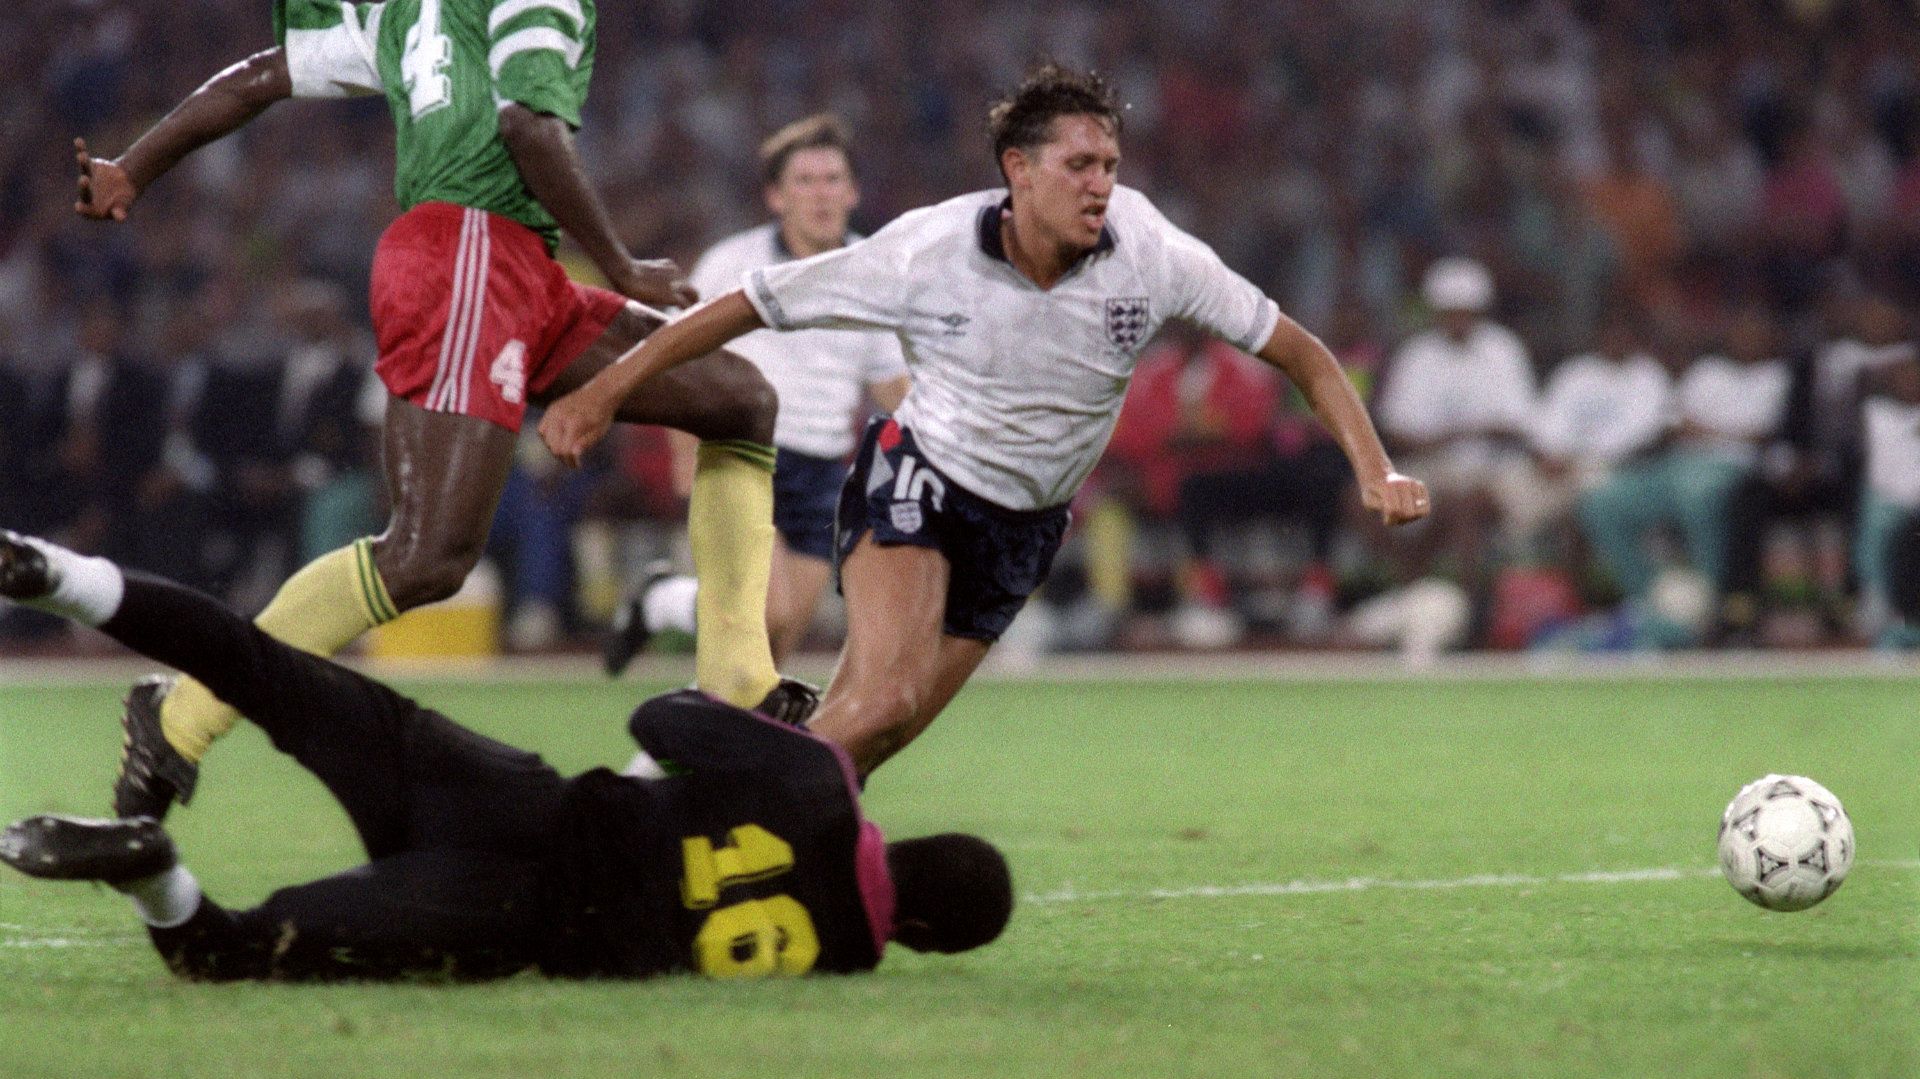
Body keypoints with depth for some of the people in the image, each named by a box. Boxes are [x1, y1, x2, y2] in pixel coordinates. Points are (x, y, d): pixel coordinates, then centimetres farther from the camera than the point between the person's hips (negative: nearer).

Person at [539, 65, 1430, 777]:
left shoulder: (1151, 257, -16)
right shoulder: (928, 252, -22)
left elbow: (1296, 350, -5)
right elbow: (751, 304, -12)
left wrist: (1376, 470, -15)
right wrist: (604, 391, -13)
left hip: (1023, 525, 4)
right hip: (917, 480, -4)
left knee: (870, 735, -2)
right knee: (884, 701, -27)